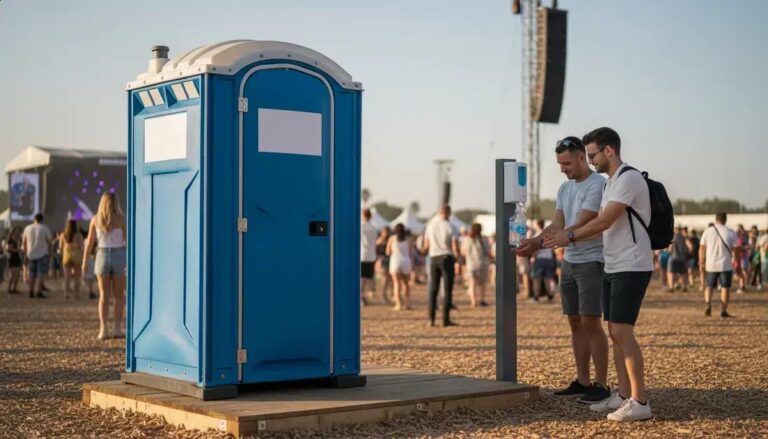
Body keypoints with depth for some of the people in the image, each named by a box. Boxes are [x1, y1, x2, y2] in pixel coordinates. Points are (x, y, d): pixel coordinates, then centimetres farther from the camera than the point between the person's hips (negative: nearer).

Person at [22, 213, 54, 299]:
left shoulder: (27, 228, 6)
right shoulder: (45, 228, -4)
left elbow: (24, 242, 10)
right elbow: (50, 242, -6)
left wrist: (26, 253, 20)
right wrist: (51, 253, 3)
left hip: (31, 254, 4)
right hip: (42, 254, -4)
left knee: (31, 273, 12)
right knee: (41, 273, -3)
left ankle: (31, 292, 10)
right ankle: (39, 292, -10)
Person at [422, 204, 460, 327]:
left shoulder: (430, 225, 2)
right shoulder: (451, 227, -8)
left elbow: (426, 245, 8)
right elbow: (455, 246, -11)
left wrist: (424, 250, 30)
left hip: (433, 258, 4)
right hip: (447, 258, -3)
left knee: (433, 289, 10)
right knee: (447, 289, 1)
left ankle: (431, 319, 5)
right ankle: (446, 319, -2)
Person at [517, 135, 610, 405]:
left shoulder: (597, 186, -14)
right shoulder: (564, 188, 13)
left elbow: (579, 227, -20)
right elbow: (556, 225, 8)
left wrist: (539, 245, -24)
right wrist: (531, 241, -11)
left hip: (591, 261, -8)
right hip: (569, 261, 8)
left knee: (591, 322, -9)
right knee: (575, 322, 9)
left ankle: (601, 385, -3)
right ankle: (582, 381, 16)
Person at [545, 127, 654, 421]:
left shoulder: (628, 178, -14)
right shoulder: (611, 182, 18)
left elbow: (604, 222, -18)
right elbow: (601, 224, 19)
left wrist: (570, 236, -8)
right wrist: (569, 239, 12)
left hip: (632, 267, -10)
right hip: (613, 267, 10)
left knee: (622, 331, -12)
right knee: (615, 332, 10)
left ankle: (639, 402, -8)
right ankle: (624, 396, 16)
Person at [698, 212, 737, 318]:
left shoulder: (708, 231, 0)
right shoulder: (730, 233, -3)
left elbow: (701, 249, 2)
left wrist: (701, 264, 9)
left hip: (711, 265, 2)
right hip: (726, 265, -1)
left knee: (709, 286, 14)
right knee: (725, 288, 8)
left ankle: (708, 304, -9)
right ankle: (723, 311, 4)